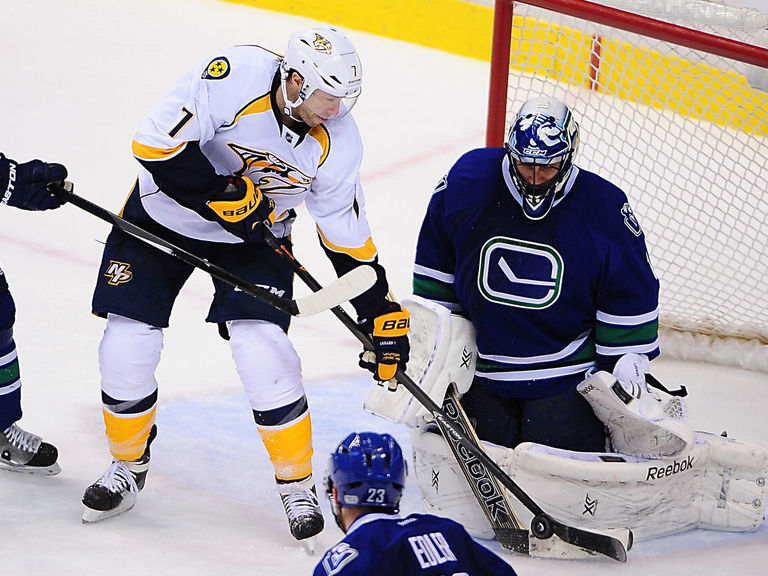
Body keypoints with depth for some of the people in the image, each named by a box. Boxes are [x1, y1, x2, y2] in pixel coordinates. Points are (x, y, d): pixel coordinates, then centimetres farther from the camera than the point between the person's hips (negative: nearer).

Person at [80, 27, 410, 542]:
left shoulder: (337, 142, -18)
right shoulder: (233, 79, -31)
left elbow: (349, 238, -7)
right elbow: (156, 144, -31)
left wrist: (384, 316, -7)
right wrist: (227, 195, -29)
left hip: (255, 236, 1)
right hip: (163, 212, -1)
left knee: (265, 354, -15)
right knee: (127, 347, -5)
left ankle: (298, 486, 4)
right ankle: (128, 466, 22)